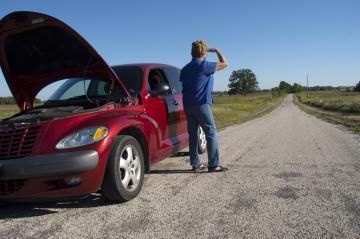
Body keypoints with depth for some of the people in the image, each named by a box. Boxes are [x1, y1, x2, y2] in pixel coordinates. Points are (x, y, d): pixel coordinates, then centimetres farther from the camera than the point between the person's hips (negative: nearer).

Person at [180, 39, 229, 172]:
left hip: (187, 105, 7)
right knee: (211, 133, -2)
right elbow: (225, 63, -1)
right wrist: (216, 51, 12)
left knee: (193, 134, 9)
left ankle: (195, 164, 12)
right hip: (201, 104, -7)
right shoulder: (205, 66, -9)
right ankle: (214, 164, -2)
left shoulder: (185, 69, 13)